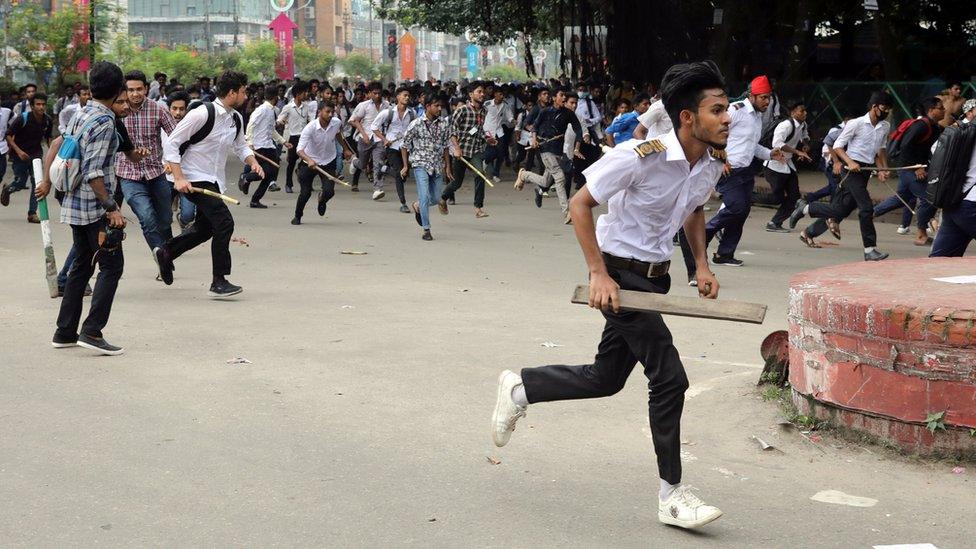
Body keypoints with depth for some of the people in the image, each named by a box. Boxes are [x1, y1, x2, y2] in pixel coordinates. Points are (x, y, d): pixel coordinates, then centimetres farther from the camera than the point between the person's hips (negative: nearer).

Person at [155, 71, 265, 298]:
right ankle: (219, 282, -10)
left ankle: (165, 252, 41)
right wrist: (179, 178, -23)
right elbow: (171, 144, -16)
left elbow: (241, 147, 24)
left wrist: (252, 161, 1)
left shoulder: (236, 119, 5)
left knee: (205, 227, 19)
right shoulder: (202, 114, -19)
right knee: (224, 222, -17)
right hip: (195, 179, -9)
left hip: (214, 181, 9)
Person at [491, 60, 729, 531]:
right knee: (668, 377, -10)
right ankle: (671, 495, 1)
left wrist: (702, 265, 7)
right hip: (621, 276, -8)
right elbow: (580, 204, -17)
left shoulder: (710, 166, -2)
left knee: (605, 378, 16)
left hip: (654, 278, 8)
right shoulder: (640, 156, -25)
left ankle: (518, 389, 37)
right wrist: (599, 274, -22)